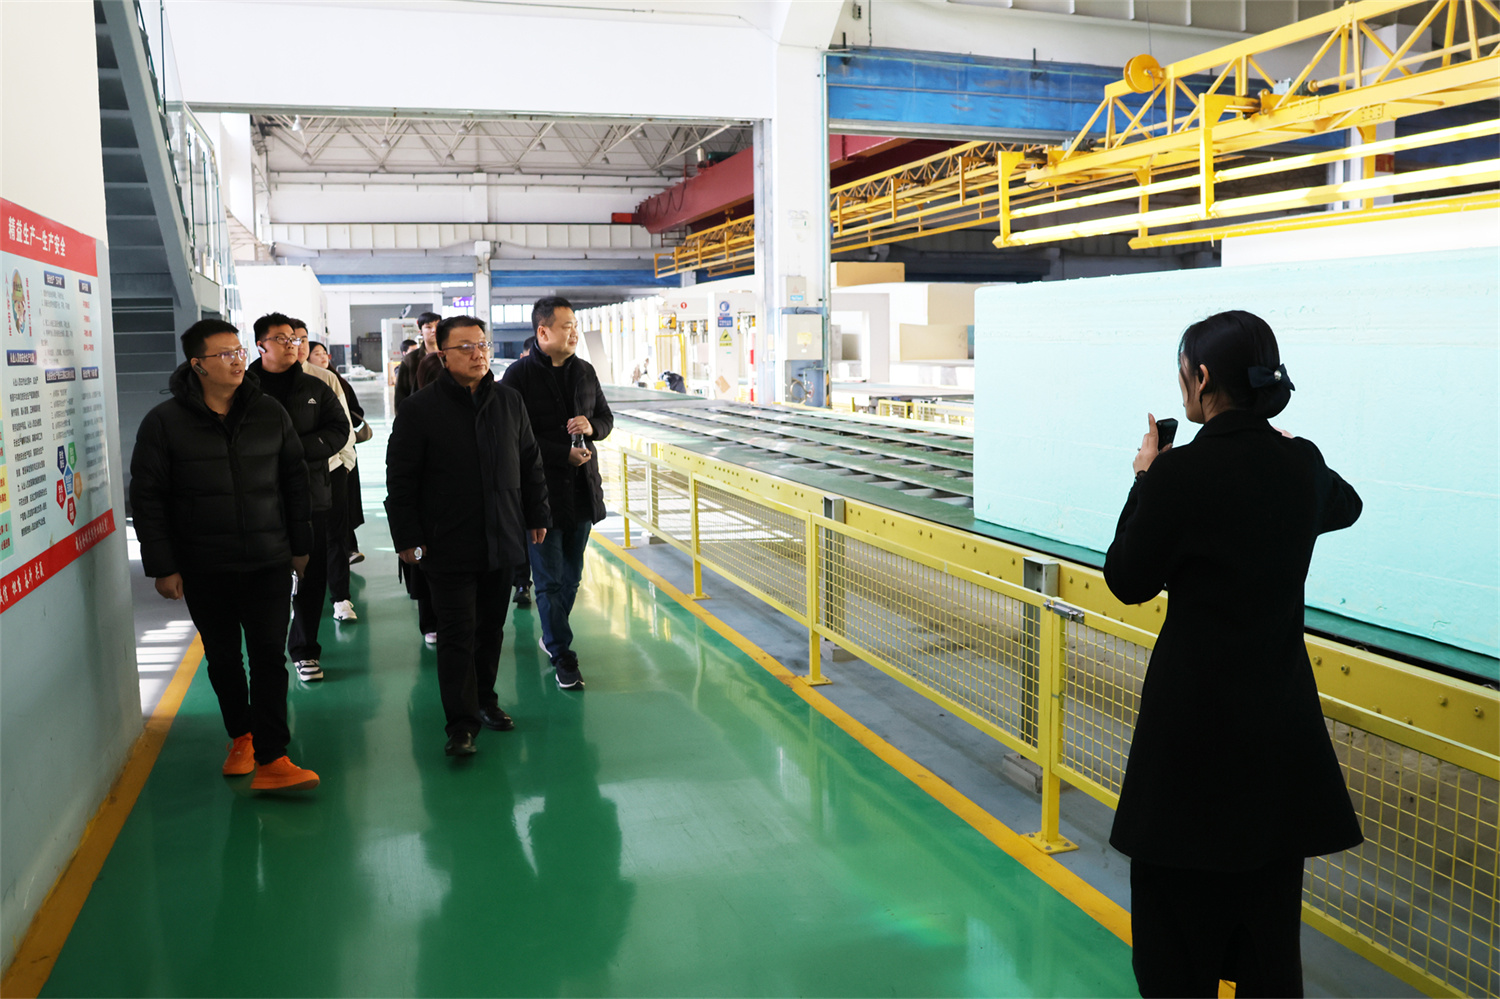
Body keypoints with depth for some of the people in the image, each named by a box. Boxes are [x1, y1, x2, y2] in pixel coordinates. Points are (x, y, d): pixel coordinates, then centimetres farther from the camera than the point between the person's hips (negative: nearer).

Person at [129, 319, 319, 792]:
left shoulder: (269, 413, 3)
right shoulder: (164, 423, -4)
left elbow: (294, 481, 11)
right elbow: (147, 498, -2)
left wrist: (300, 544, 11)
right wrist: (162, 566, -5)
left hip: (267, 562, 1)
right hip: (203, 569, 0)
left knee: (270, 656, -6)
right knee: (223, 657, 13)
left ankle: (271, 761, -3)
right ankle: (241, 736, 34)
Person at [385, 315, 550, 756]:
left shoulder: (509, 402, 6)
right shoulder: (419, 409, -7)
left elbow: (529, 463, 15)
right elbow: (400, 479, -5)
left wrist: (536, 516, 14)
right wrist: (407, 538, -7)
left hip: (501, 540, 4)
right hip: (448, 546, -4)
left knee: (491, 627, 14)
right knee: (457, 634, -2)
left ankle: (485, 699, 31)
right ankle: (461, 722, 6)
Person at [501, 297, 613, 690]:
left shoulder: (584, 371, 9)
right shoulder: (519, 375, -10)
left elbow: (607, 418, 18)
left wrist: (592, 427, -6)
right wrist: (564, 454, -18)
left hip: (582, 489, 6)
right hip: (541, 492, -6)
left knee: (572, 574, 15)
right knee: (550, 579, 1)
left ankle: (552, 635, 34)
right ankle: (562, 655, 11)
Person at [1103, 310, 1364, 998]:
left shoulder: (1181, 471, -19)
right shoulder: (1301, 464, -1)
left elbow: (1127, 581, -8)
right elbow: (1345, 507, 23)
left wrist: (1145, 479, -1)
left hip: (1196, 711, -6)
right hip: (1281, 705, 6)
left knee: (1179, 900, 9)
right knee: (1268, 903, 19)